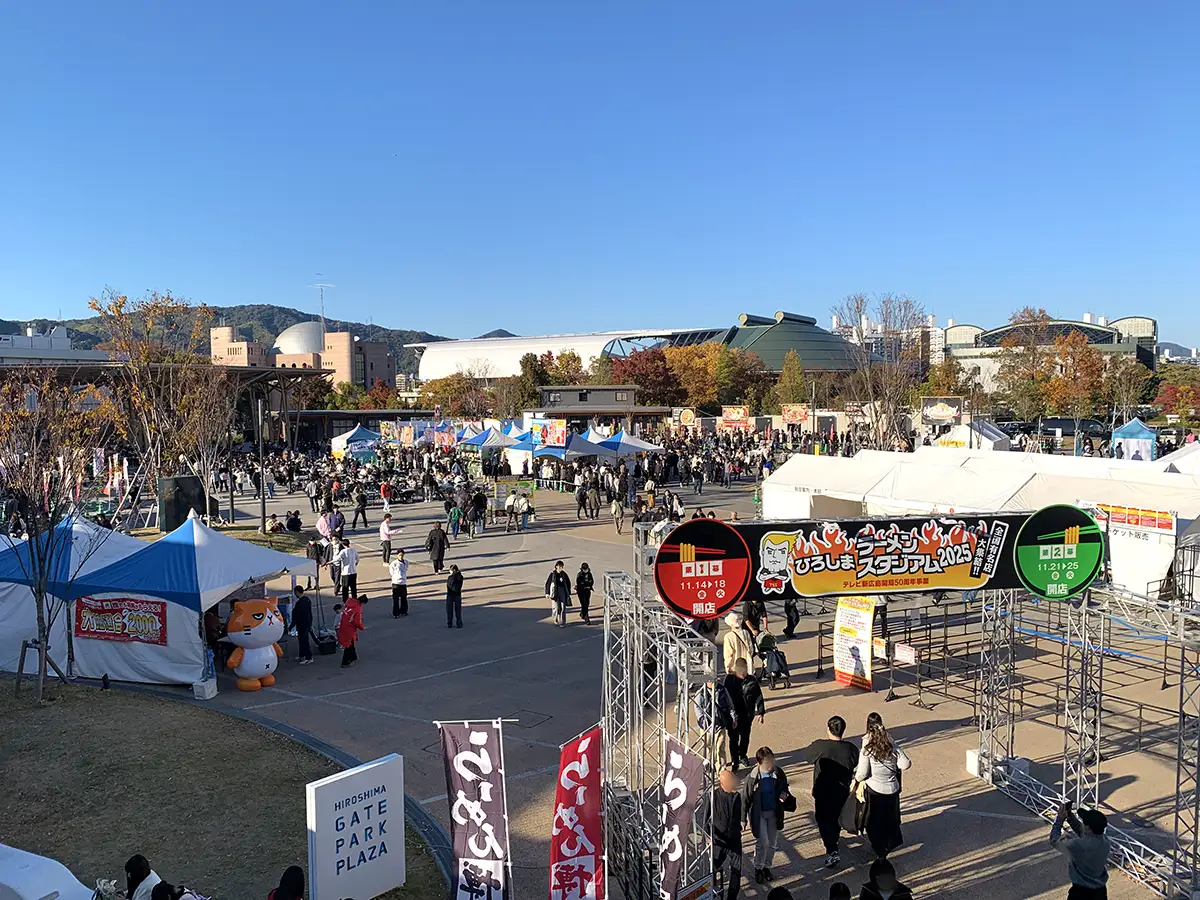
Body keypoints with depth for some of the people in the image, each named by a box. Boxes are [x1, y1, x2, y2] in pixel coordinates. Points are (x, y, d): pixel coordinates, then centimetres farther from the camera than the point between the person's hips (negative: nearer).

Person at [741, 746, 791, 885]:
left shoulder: (778, 774, -11)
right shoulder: (752, 778, -20)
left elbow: (784, 789, 8)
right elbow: (745, 799, -9)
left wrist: (785, 796, -16)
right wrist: (744, 818, -5)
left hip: (774, 813, 4)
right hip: (759, 813, -3)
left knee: (773, 843, 13)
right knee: (762, 842, -8)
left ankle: (767, 867, 36)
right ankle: (758, 868, 15)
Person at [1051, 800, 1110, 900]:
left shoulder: (1077, 845, -31)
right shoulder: (1105, 842, -10)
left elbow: (1054, 841, -13)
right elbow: (1081, 831, 8)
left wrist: (1060, 819, -7)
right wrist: (1069, 815, 2)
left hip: (1080, 892, -6)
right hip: (1100, 891, 6)